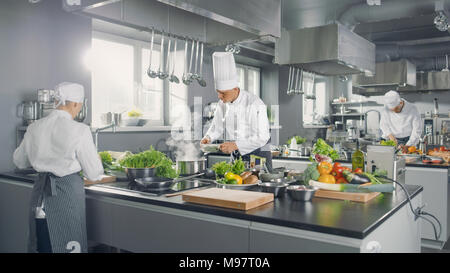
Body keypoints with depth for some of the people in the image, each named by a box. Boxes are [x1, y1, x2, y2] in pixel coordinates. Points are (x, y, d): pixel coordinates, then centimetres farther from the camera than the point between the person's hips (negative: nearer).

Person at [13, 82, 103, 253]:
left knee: (41, 245, 19)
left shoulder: (34, 128, 0)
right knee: (69, 245, 8)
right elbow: (94, 174, -9)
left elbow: (19, 161, 16)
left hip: (40, 193, 6)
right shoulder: (79, 131, -15)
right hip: (68, 192, -5)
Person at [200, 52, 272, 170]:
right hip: (236, 156, 6)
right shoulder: (222, 104, -2)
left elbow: (262, 137, -23)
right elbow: (217, 126, 10)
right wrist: (208, 138, -10)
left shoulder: (255, 105, -22)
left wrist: (235, 145, -30)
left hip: (258, 156, -5)